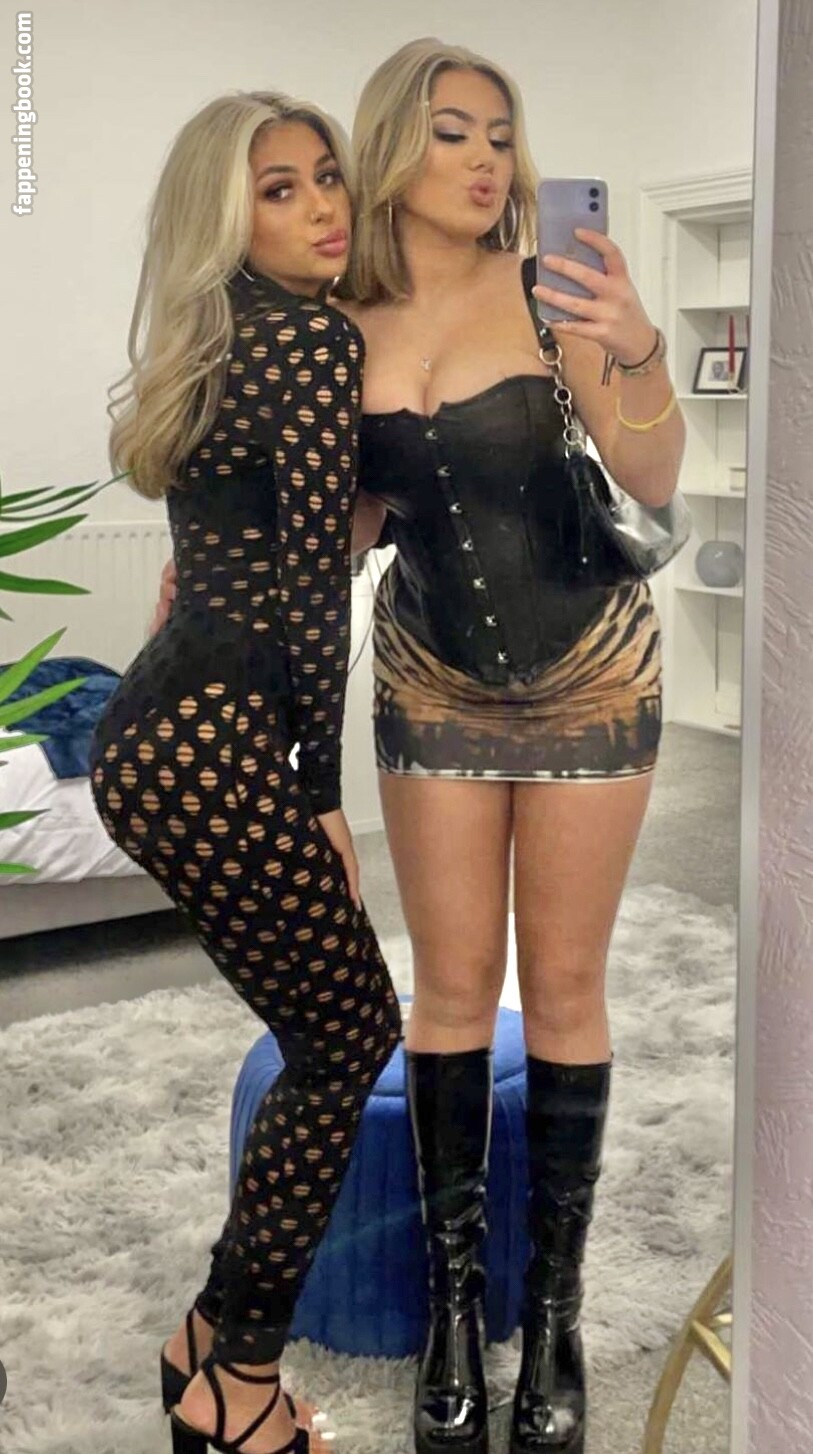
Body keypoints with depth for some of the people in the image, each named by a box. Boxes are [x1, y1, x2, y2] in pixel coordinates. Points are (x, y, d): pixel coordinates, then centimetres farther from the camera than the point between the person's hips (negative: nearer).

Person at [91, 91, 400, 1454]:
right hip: (210, 742, -9)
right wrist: (325, 794, -5)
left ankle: (220, 1340, 26)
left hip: (154, 727, 9)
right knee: (354, 1032, 3)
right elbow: (314, 584, -11)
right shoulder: (318, 337, -7)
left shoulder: (218, 350, 21)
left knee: (331, 1035, 16)